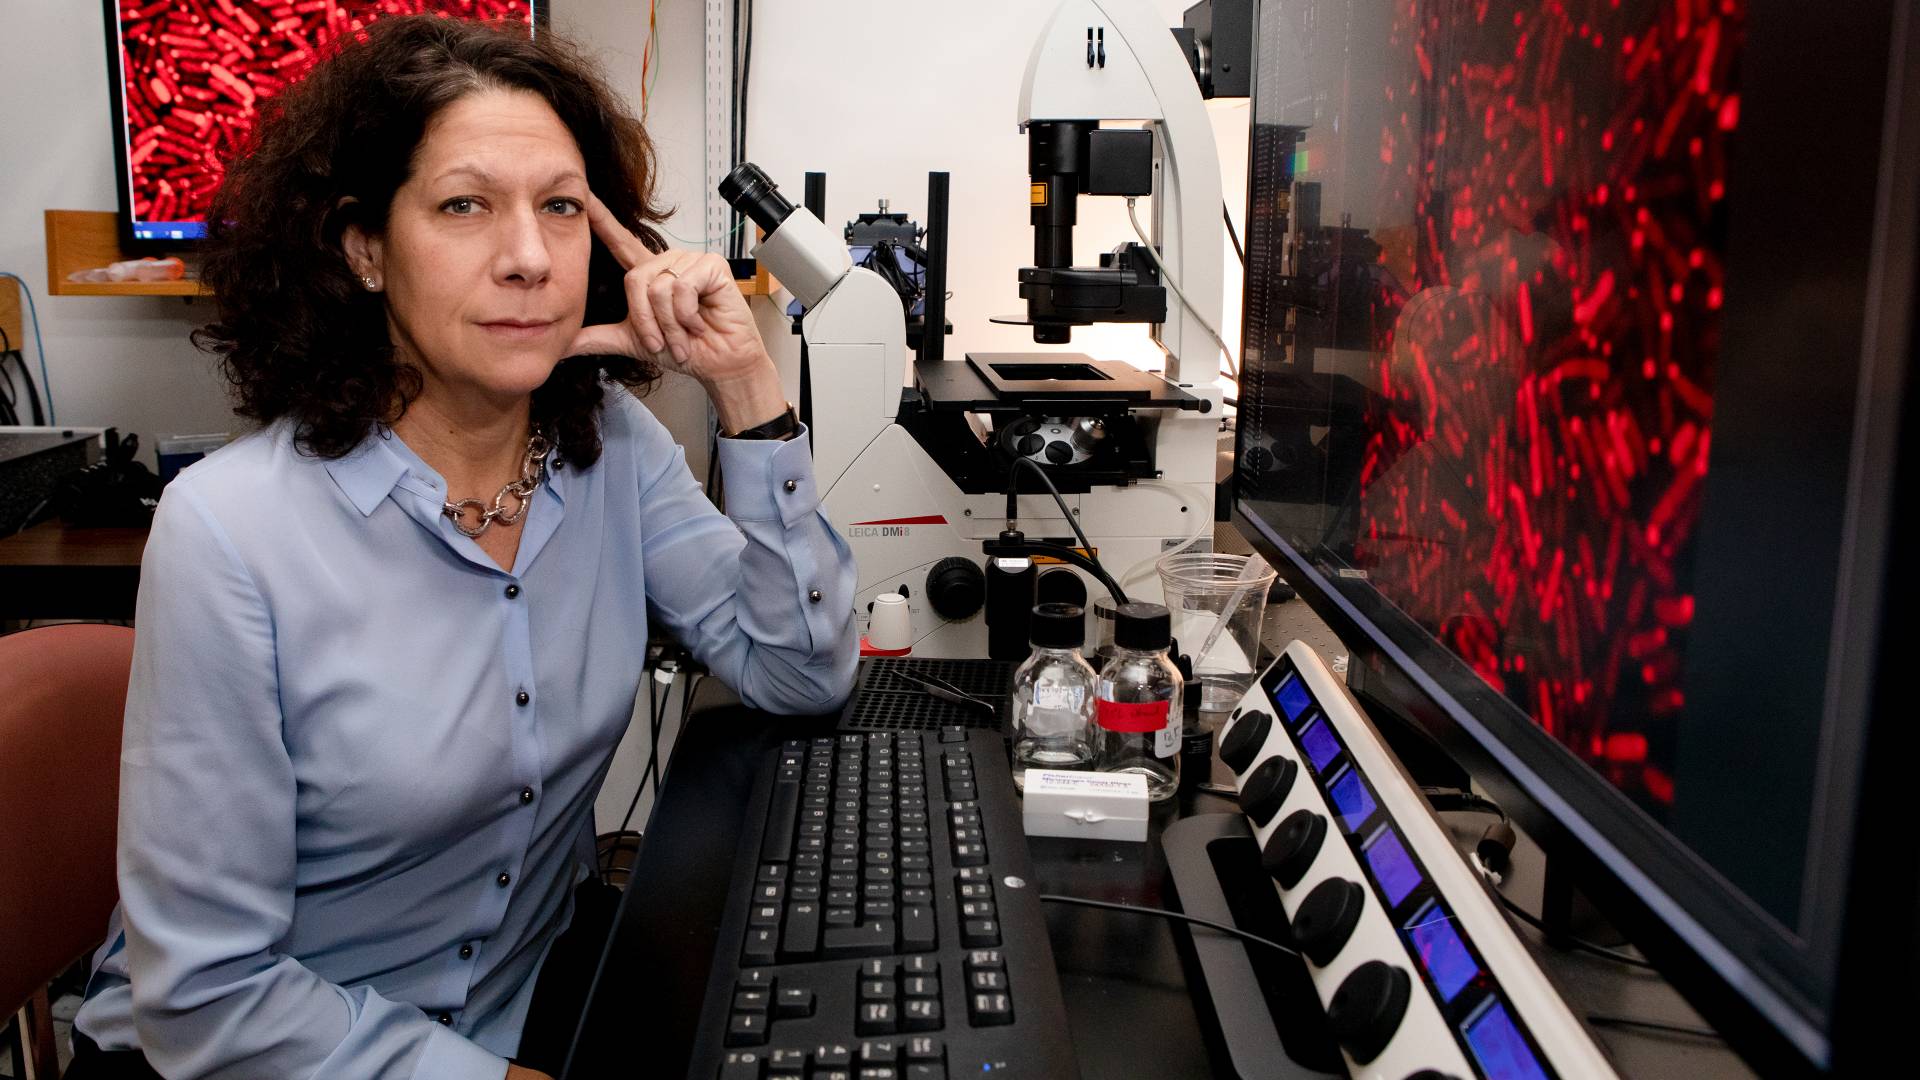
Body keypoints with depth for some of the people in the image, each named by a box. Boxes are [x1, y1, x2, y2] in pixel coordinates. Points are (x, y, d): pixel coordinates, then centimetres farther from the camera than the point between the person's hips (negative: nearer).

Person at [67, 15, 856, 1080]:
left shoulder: (613, 443, -6)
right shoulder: (229, 531, -22)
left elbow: (804, 674, -9)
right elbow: (211, 991, -18)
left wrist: (746, 385, -17)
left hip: (540, 986, 4)